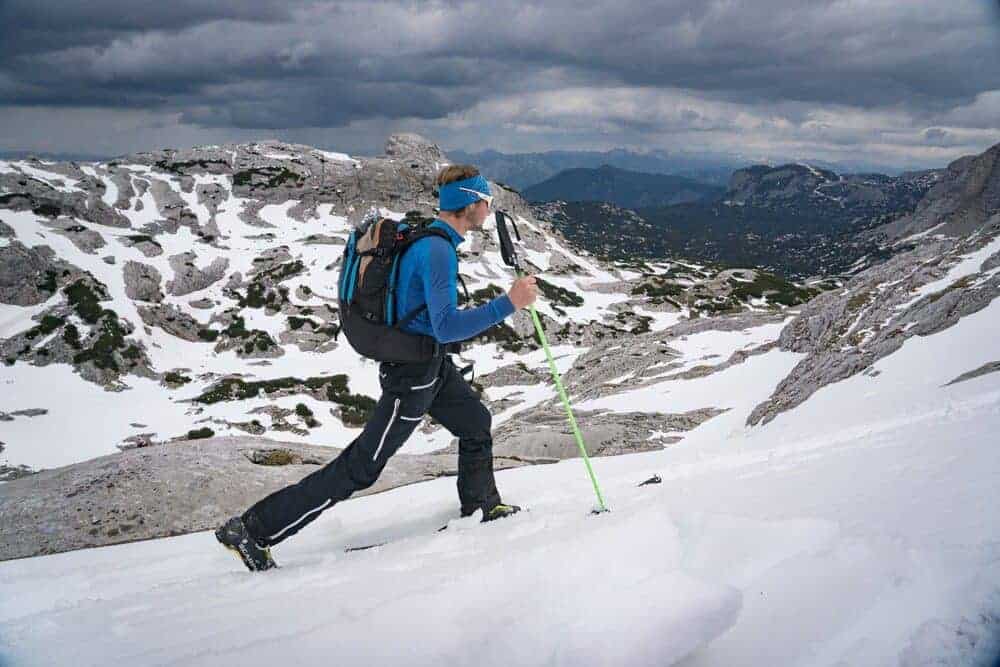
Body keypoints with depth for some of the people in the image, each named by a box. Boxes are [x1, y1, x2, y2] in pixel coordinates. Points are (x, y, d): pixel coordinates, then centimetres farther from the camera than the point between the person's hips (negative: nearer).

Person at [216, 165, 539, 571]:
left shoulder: (424, 237, 6)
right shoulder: (437, 250, -24)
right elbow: (446, 327, -31)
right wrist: (508, 304, -31)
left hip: (433, 365, 10)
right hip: (413, 374, -10)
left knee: (476, 423, 23)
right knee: (360, 468, -4)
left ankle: (482, 506, 43)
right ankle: (252, 529, 1)